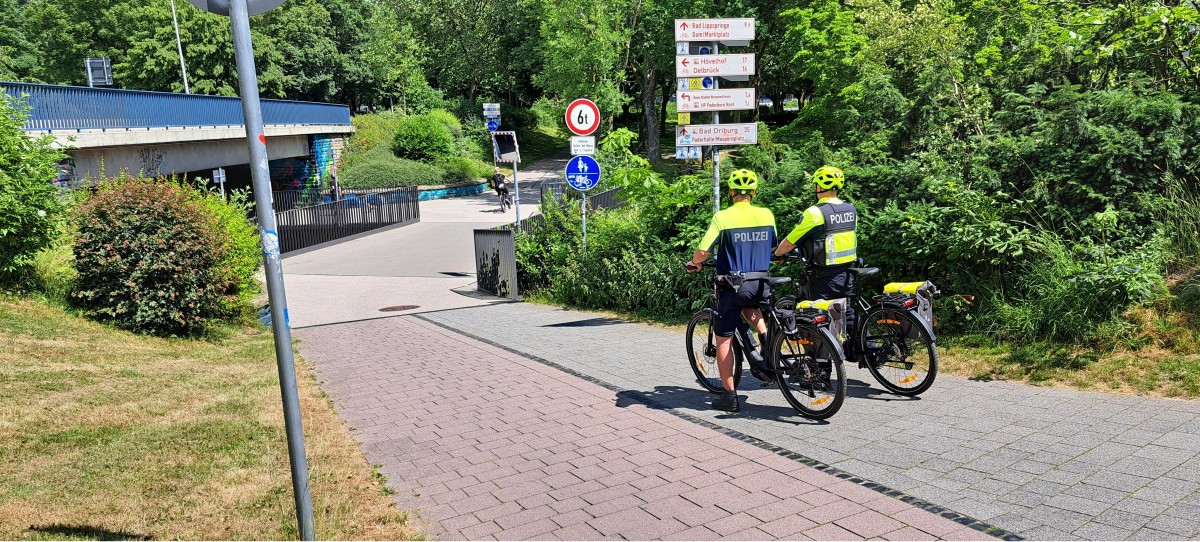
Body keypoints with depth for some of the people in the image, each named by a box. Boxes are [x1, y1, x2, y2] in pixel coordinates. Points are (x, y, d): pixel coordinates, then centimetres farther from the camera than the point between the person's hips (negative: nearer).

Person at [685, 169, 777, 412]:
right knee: (748, 305, 38)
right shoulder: (767, 214, 2)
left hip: (733, 284, -4)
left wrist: (693, 263, 8)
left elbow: (703, 251, -13)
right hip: (761, 283, 4)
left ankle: (729, 396, 8)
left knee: (724, 338, 7)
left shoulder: (723, 217, -10)